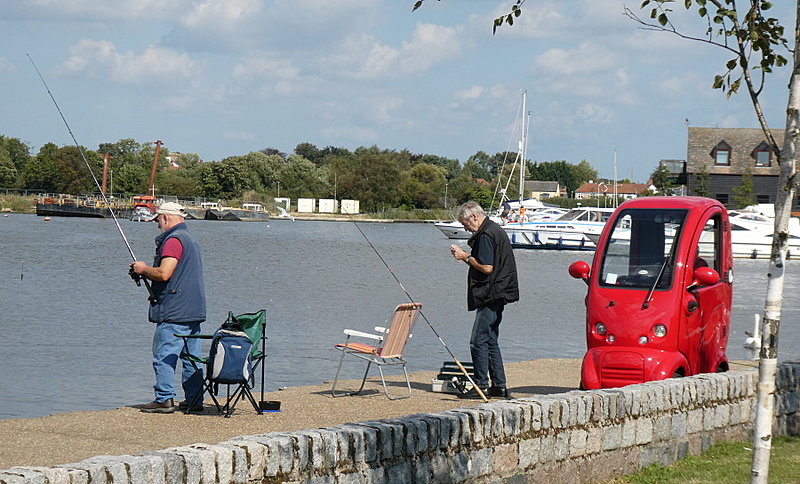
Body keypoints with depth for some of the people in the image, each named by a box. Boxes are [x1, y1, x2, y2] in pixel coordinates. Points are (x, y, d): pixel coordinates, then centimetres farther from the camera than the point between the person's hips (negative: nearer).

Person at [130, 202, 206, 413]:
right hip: (194, 311, 10)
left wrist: (143, 269, -3)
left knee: (164, 356, -7)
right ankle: (194, 399, 11)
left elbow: (164, 274, -21)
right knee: (192, 357, 9)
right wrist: (146, 272, 20)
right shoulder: (190, 240, 21)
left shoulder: (173, 240, -12)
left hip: (173, 312, -10)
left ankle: (164, 399, -9)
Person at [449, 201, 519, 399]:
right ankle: (499, 386, 15)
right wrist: (466, 257, 13)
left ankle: (481, 386, -7)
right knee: (490, 341, 14)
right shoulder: (496, 230, 18)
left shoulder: (485, 235, -15)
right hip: (497, 296, 11)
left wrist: (466, 257, -8)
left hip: (490, 296, -11)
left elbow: (487, 268, -21)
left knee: (479, 342, -8)